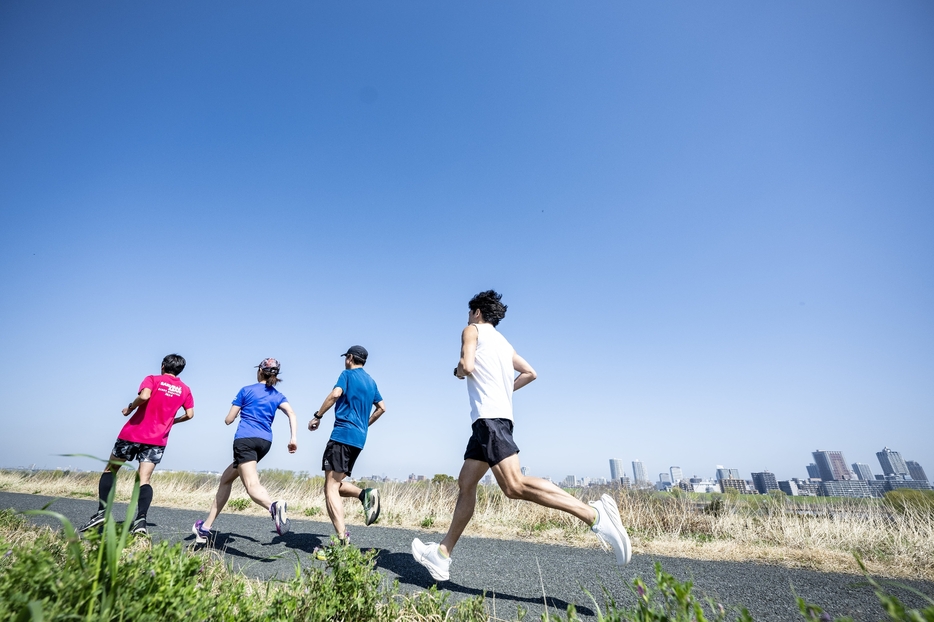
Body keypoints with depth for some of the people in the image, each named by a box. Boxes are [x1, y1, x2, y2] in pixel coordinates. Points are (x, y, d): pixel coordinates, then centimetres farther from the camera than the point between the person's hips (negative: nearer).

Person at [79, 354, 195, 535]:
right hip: (157, 440, 2)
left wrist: (130, 408, -4)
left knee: (110, 470, 17)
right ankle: (141, 520, -16)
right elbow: (190, 414, 5)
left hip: (134, 433, -2)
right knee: (145, 479, 0)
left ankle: (102, 512, 10)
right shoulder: (185, 389, 8)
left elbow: (144, 396, -22)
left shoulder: (152, 379, -1)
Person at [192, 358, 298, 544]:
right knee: (226, 478, 23)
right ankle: (206, 526, 25)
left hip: (245, 439, -5)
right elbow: (292, 414, -3)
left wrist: (237, 414, 31)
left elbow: (228, 420, 9)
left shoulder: (246, 390, 8)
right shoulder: (278, 396, 15)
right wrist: (293, 438, -7)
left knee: (252, 485, -19)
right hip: (265, 442, 5)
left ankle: (274, 506, -50)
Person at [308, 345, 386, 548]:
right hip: (359, 438, 8)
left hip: (343, 434, -8)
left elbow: (335, 394, -18)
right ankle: (365, 494, -5)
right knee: (336, 484, 19)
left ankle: (342, 539, -17)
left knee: (330, 489, -7)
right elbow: (381, 407, 22)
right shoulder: (371, 381, 19)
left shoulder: (348, 374, -1)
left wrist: (317, 416, -9)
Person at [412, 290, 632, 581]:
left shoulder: (473, 330, 3)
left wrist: (458, 371, 9)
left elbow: (468, 366, -13)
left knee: (514, 485, -20)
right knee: (466, 483, 11)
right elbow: (530, 373, 25)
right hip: (496, 417, 10)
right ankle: (442, 554, 17)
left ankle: (594, 513, -24)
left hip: (489, 416, -10)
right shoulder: (503, 341, 25)